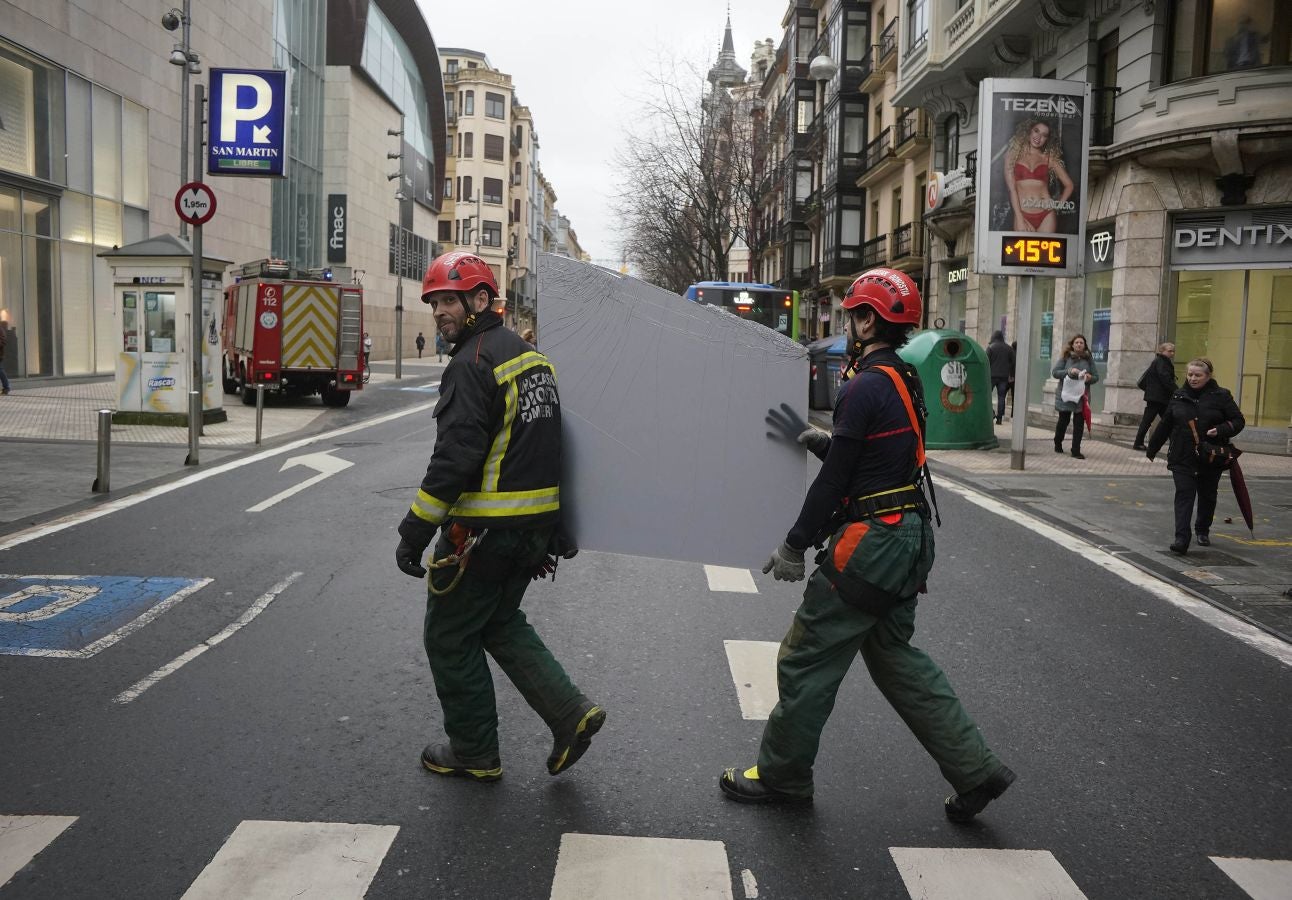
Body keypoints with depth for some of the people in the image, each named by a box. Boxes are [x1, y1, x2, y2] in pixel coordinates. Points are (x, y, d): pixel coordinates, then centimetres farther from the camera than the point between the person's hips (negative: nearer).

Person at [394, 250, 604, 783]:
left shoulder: (473, 365, -17)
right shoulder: (531, 356, 13)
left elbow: (453, 459, -24)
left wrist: (415, 533, -19)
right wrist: (556, 531, 24)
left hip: (485, 533, -9)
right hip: (534, 528, 9)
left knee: (450, 638, 8)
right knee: (499, 622, 24)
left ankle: (474, 753, 20)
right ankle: (569, 712, 14)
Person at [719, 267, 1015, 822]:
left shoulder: (866, 387, -18)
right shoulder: (905, 380, 12)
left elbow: (834, 479, -17)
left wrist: (794, 547, -9)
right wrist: (823, 441, 5)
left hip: (870, 546, -10)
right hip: (908, 538, 10)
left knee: (806, 661, 4)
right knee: (896, 657, 19)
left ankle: (781, 776, 18)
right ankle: (974, 770, 21)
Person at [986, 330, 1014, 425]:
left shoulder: (990, 347, -4)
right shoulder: (1009, 348, 7)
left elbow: (987, 361, -7)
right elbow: (1012, 363, 9)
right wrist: (1011, 375, 14)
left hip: (992, 375, -3)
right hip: (1004, 376, 3)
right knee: (1001, 396, 4)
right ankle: (999, 418, 1)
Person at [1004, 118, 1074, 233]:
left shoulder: (1050, 158, 12)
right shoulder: (1013, 154, 7)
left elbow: (1069, 185, 17)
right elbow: (1011, 188, 0)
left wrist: (1059, 205, 1)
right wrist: (1019, 218, -8)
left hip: (1046, 215, 1)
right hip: (1023, 215, -1)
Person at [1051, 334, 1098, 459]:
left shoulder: (1089, 359, 6)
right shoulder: (1066, 357, 1)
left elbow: (1096, 376, 8)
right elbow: (1055, 372, -4)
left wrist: (1089, 378, -14)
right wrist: (1069, 371, -18)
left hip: (1082, 396, 1)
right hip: (1065, 394, -1)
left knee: (1079, 423, -3)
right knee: (1063, 420, 10)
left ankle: (1076, 451, 0)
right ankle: (1058, 444, 32)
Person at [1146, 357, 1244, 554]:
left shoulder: (1221, 396, -3)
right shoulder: (1178, 397, 5)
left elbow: (1238, 421, -2)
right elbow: (1165, 425, 13)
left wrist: (1220, 430, -21)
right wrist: (1151, 449, 18)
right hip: (1182, 458, 0)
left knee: (1207, 496, 15)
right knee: (1184, 495, -10)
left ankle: (1203, 531, 36)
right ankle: (1181, 539, -17)